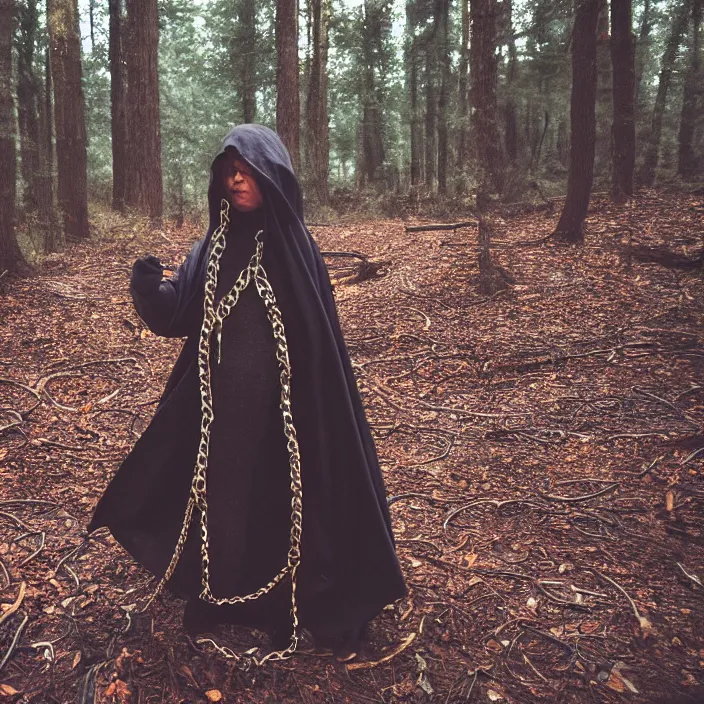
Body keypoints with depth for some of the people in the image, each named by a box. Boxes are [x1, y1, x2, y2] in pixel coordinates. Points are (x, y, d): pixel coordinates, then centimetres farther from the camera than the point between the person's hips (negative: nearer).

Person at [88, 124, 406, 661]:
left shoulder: (296, 245, -6)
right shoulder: (214, 247, 3)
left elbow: (321, 336, -6)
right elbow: (176, 312, -3)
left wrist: (316, 408, -9)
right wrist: (149, 285, -24)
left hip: (281, 405, -3)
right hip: (221, 406, 3)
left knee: (282, 501, 10)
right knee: (223, 500, 15)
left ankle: (288, 605, 31)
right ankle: (220, 600, 36)